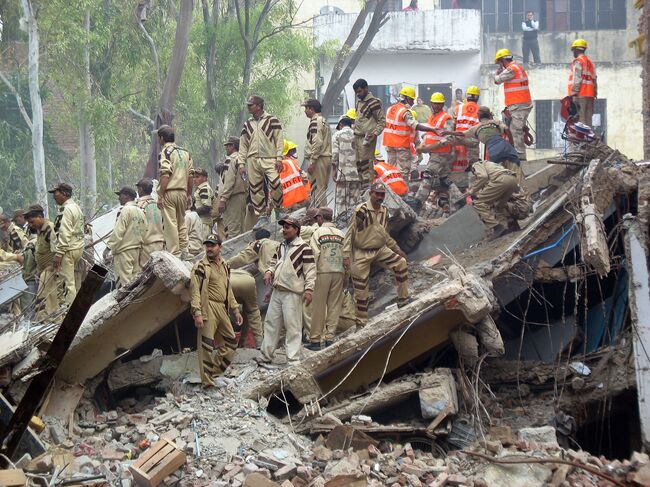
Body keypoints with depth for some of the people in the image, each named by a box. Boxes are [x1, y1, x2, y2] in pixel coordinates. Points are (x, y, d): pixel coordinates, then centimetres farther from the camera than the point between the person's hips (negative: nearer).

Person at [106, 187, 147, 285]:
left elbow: (118, 232, -14)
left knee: (125, 281, -10)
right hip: (138, 250, 8)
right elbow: (144, 231, 14)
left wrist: (109, 247, -11)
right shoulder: (140, 212, 15)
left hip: (125, 251, -8)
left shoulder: (126, 210, -10)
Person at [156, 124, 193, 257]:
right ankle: (184, 252, 16)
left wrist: (160, 196, -15)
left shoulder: (165, 152, -9)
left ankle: (174, 254, -7)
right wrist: (189, 194, 19)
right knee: (181, 224, 15)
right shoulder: (185, 152, 13)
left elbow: (165, 176, -17)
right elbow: (190, 175, 13)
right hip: (182, 192, 7)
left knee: (170, 225, -5)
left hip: (169, 192, -7)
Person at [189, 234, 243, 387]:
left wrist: (235, 310, 22)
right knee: (206, 345, -7)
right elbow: (195, 291, -12)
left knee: (230, 342, 12)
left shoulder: (224, 266, 17)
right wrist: (197, 313, -20)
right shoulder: (201, 267, -7)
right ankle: (207, 380, -5)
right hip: (208, 309, -8)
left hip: (222, 309, 8)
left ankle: (215, 370, 23)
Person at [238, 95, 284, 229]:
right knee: (255, 190, 0)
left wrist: (279, 158, -8)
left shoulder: (271, 120, 4)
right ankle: (262, 216, 6)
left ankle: (279, 209, 0)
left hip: (269, 159, -4)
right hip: (252, 160, 4)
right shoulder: (247, 124, 18)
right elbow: (243, 145, 18)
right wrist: (241, 163, 9)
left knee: (275, 185, -18)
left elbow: (279, 140, 0)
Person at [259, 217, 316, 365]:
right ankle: (266, 355, 20)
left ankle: (293, 359, -3)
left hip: (293, 293, -8)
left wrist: (309, 289, -17)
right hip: (277, 291, 8)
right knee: (271, 322, 11)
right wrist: (269, 272, 5)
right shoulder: (282, 246, 16)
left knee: (292, 326, -6)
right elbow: (274, 262, 27)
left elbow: (310, 270, -10)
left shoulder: (303, 247, -8)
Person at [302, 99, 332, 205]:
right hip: (327, 158, 10)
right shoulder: (323, 120, 21)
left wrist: (312, 162, -19)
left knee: (317, 189, -10)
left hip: (319, 160, -10)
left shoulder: (316, 121, -11)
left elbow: (317, 143, -19)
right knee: (322, 189, 14)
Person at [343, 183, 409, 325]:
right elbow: (350, 233, -15)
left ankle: (403, 298, 1)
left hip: (380, 250, 6)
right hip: (362, 253, -6)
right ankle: (361, 319, 13)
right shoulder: (361, 210, -17)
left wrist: (397, 249, 19)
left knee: (401, 262, -11)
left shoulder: (384, 211, 4)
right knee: (361, 288, 0)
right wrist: (346, 256, -20)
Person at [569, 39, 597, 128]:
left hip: (580, 95, -8)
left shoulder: (578, 61, -4)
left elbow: (577, 80, -14)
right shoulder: (590, 63, 22)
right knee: (588, 120, 8)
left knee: (581, 120, -13)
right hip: (590, 95, 8)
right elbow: (594, 81, 20)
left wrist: (574, 95, -17)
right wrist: (594, 95, 20)